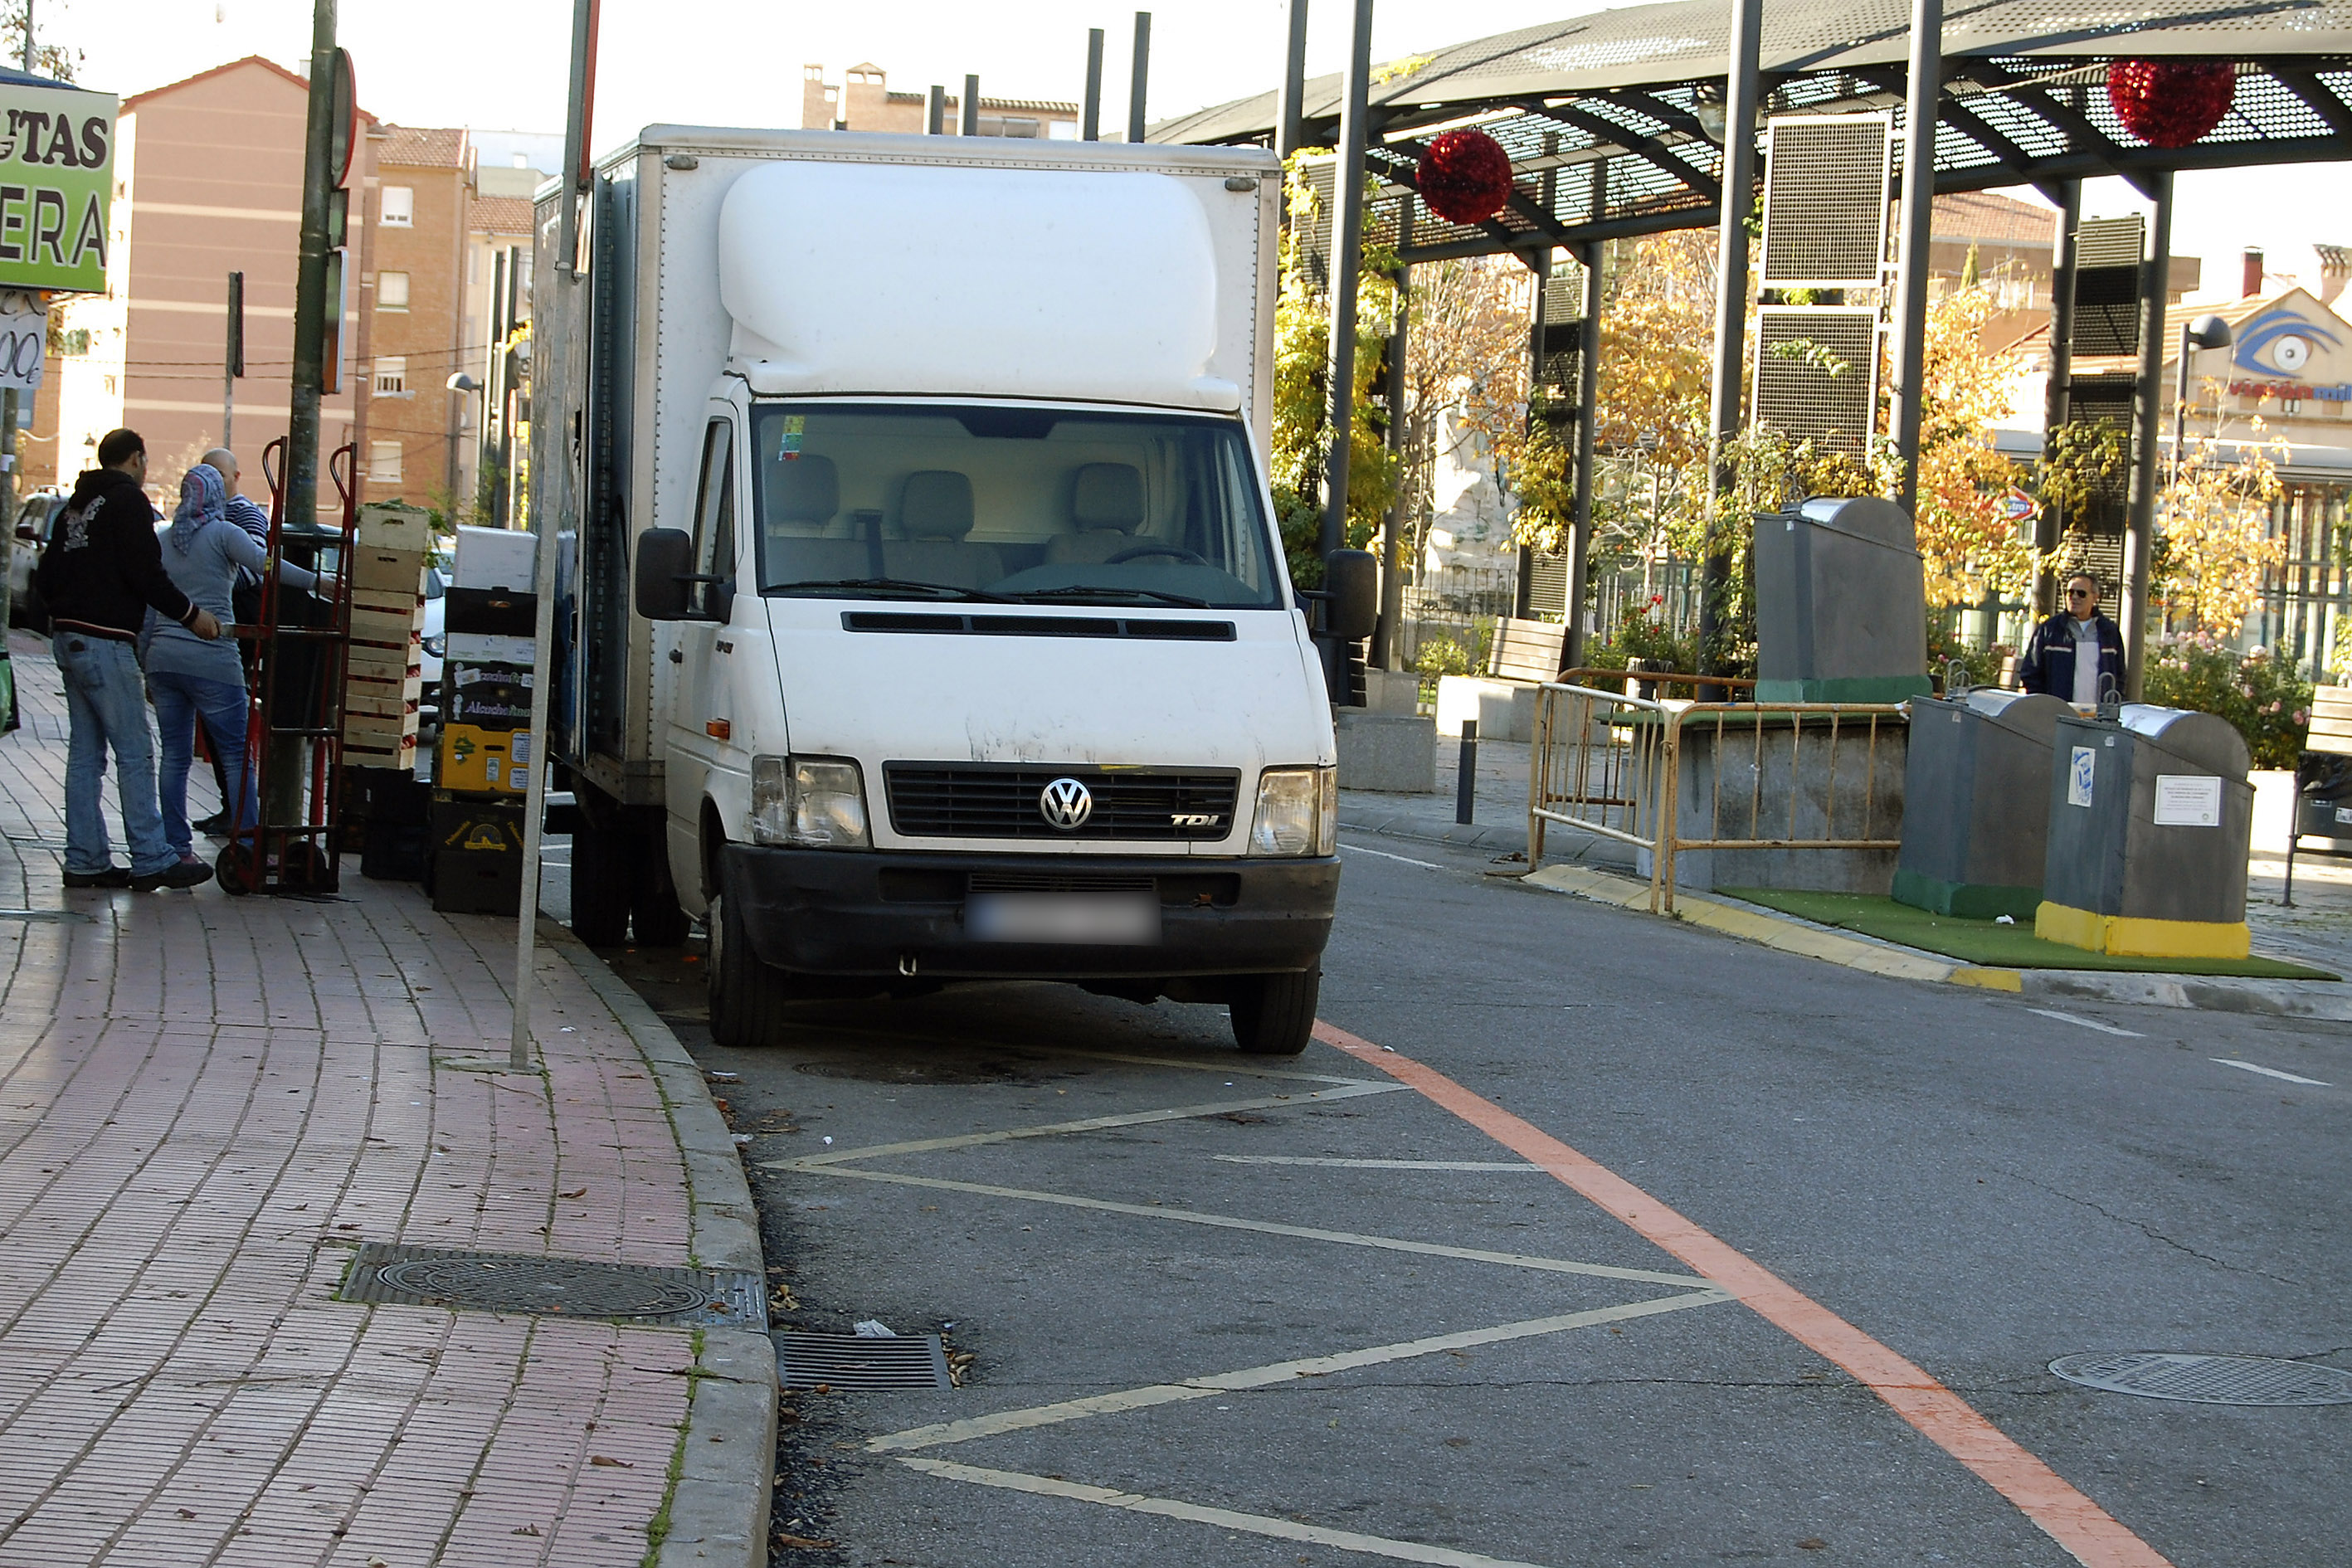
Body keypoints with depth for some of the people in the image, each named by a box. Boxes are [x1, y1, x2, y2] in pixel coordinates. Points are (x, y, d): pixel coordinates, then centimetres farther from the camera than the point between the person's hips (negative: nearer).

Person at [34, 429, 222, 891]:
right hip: (105, 641, -9)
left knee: (85, 753, 10)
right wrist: (190, 614, -8)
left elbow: (47, 575, 19)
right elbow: (145, 573, -16)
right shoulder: (128, 499, -8)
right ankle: (151, 861, -6)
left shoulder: (78, 504, 18)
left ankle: (85, 860, 10)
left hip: (67, 639, 9)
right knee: (135, 753, -6)